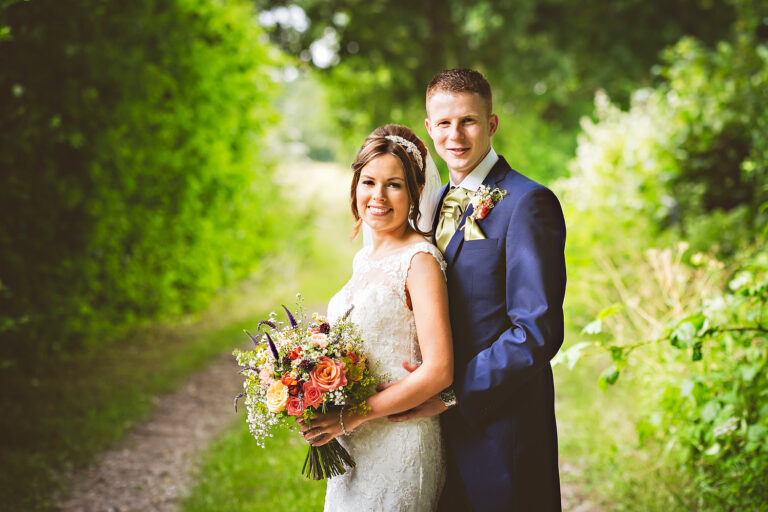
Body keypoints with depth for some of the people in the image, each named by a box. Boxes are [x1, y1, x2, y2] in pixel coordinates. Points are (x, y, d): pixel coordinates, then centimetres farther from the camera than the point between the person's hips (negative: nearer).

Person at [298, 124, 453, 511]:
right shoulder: (364, 259, 10)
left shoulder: (420, 259, -14)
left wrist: (352, 417, -19)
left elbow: (438, 371, -20)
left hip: (399, 445, -7)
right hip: (353, 446, 7)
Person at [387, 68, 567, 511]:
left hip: (500, 429, -7)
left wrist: (455, 393, -18)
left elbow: (538, 332, -19)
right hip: (442, 425, 7)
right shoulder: (437, 201, 12)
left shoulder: (528, 203, -14)